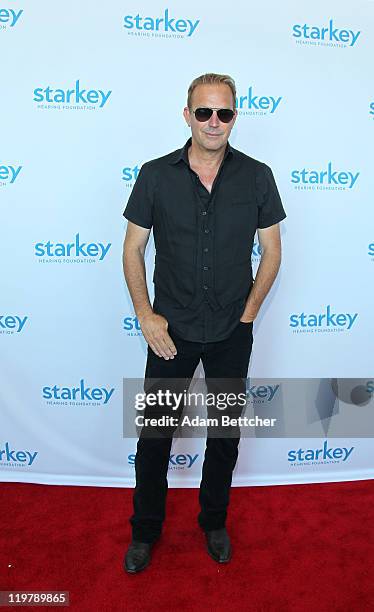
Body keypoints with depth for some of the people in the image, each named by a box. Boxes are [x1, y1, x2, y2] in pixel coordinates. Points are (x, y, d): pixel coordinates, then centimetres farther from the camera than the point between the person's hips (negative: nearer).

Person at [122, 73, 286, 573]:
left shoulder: (257, 176, -3)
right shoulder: (156, 175, -4)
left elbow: (271, 251, 2)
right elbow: (133, 249, 0)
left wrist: (248, 314, -3)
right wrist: (145, 315, -8)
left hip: (233, 333, 1)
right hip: (170, 330, 0)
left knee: (225, 433, 16)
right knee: (154, 435, 10)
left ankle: (215, 522, 41)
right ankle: (145, 530, 35)